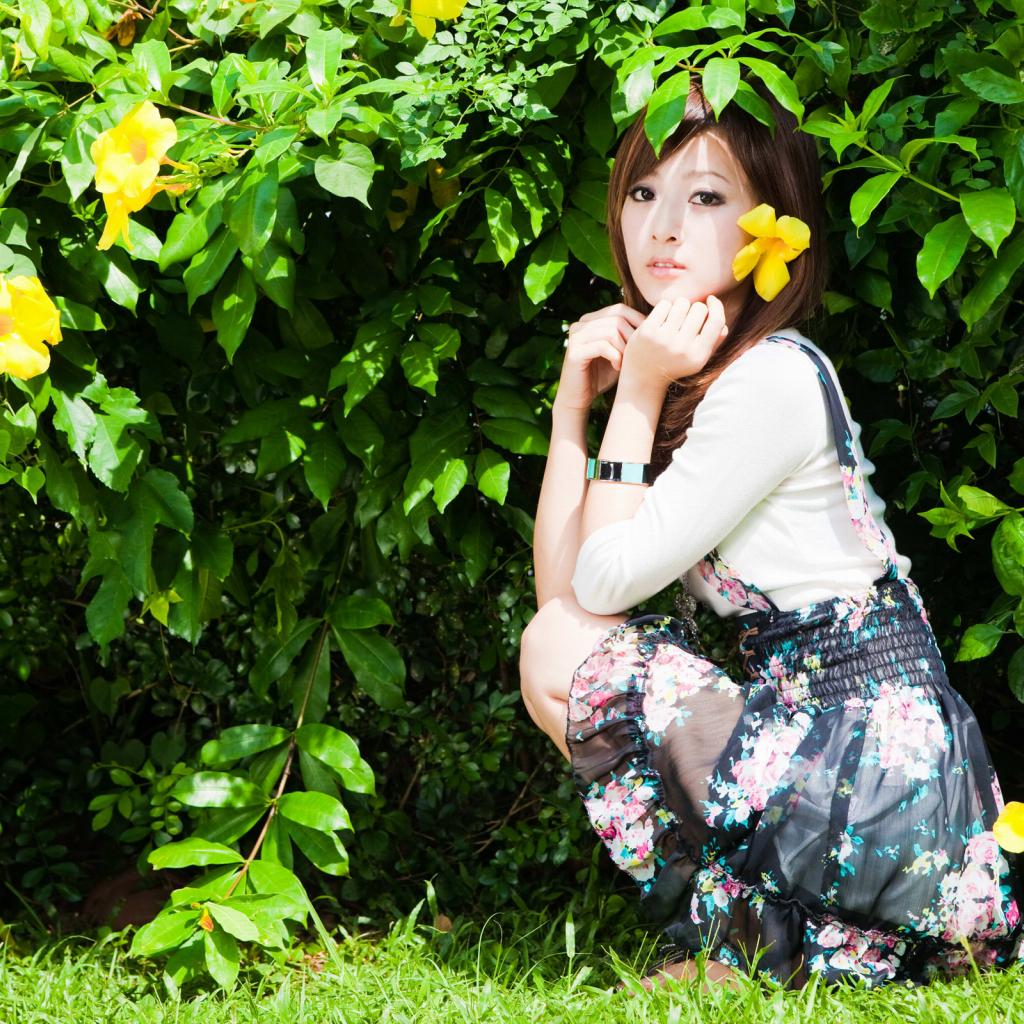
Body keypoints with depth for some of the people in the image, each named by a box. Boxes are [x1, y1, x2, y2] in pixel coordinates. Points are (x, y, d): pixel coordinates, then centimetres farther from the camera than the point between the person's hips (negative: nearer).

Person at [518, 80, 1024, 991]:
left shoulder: (774, 379, -14)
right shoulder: (697, 379, 15)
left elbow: (605, 584, -11)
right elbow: (563, 590, 10)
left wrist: (638, 395, -6)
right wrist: (573, 404, 5)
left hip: (876, 774, -9)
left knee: (563, 656, -7)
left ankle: (734, 943, -2)